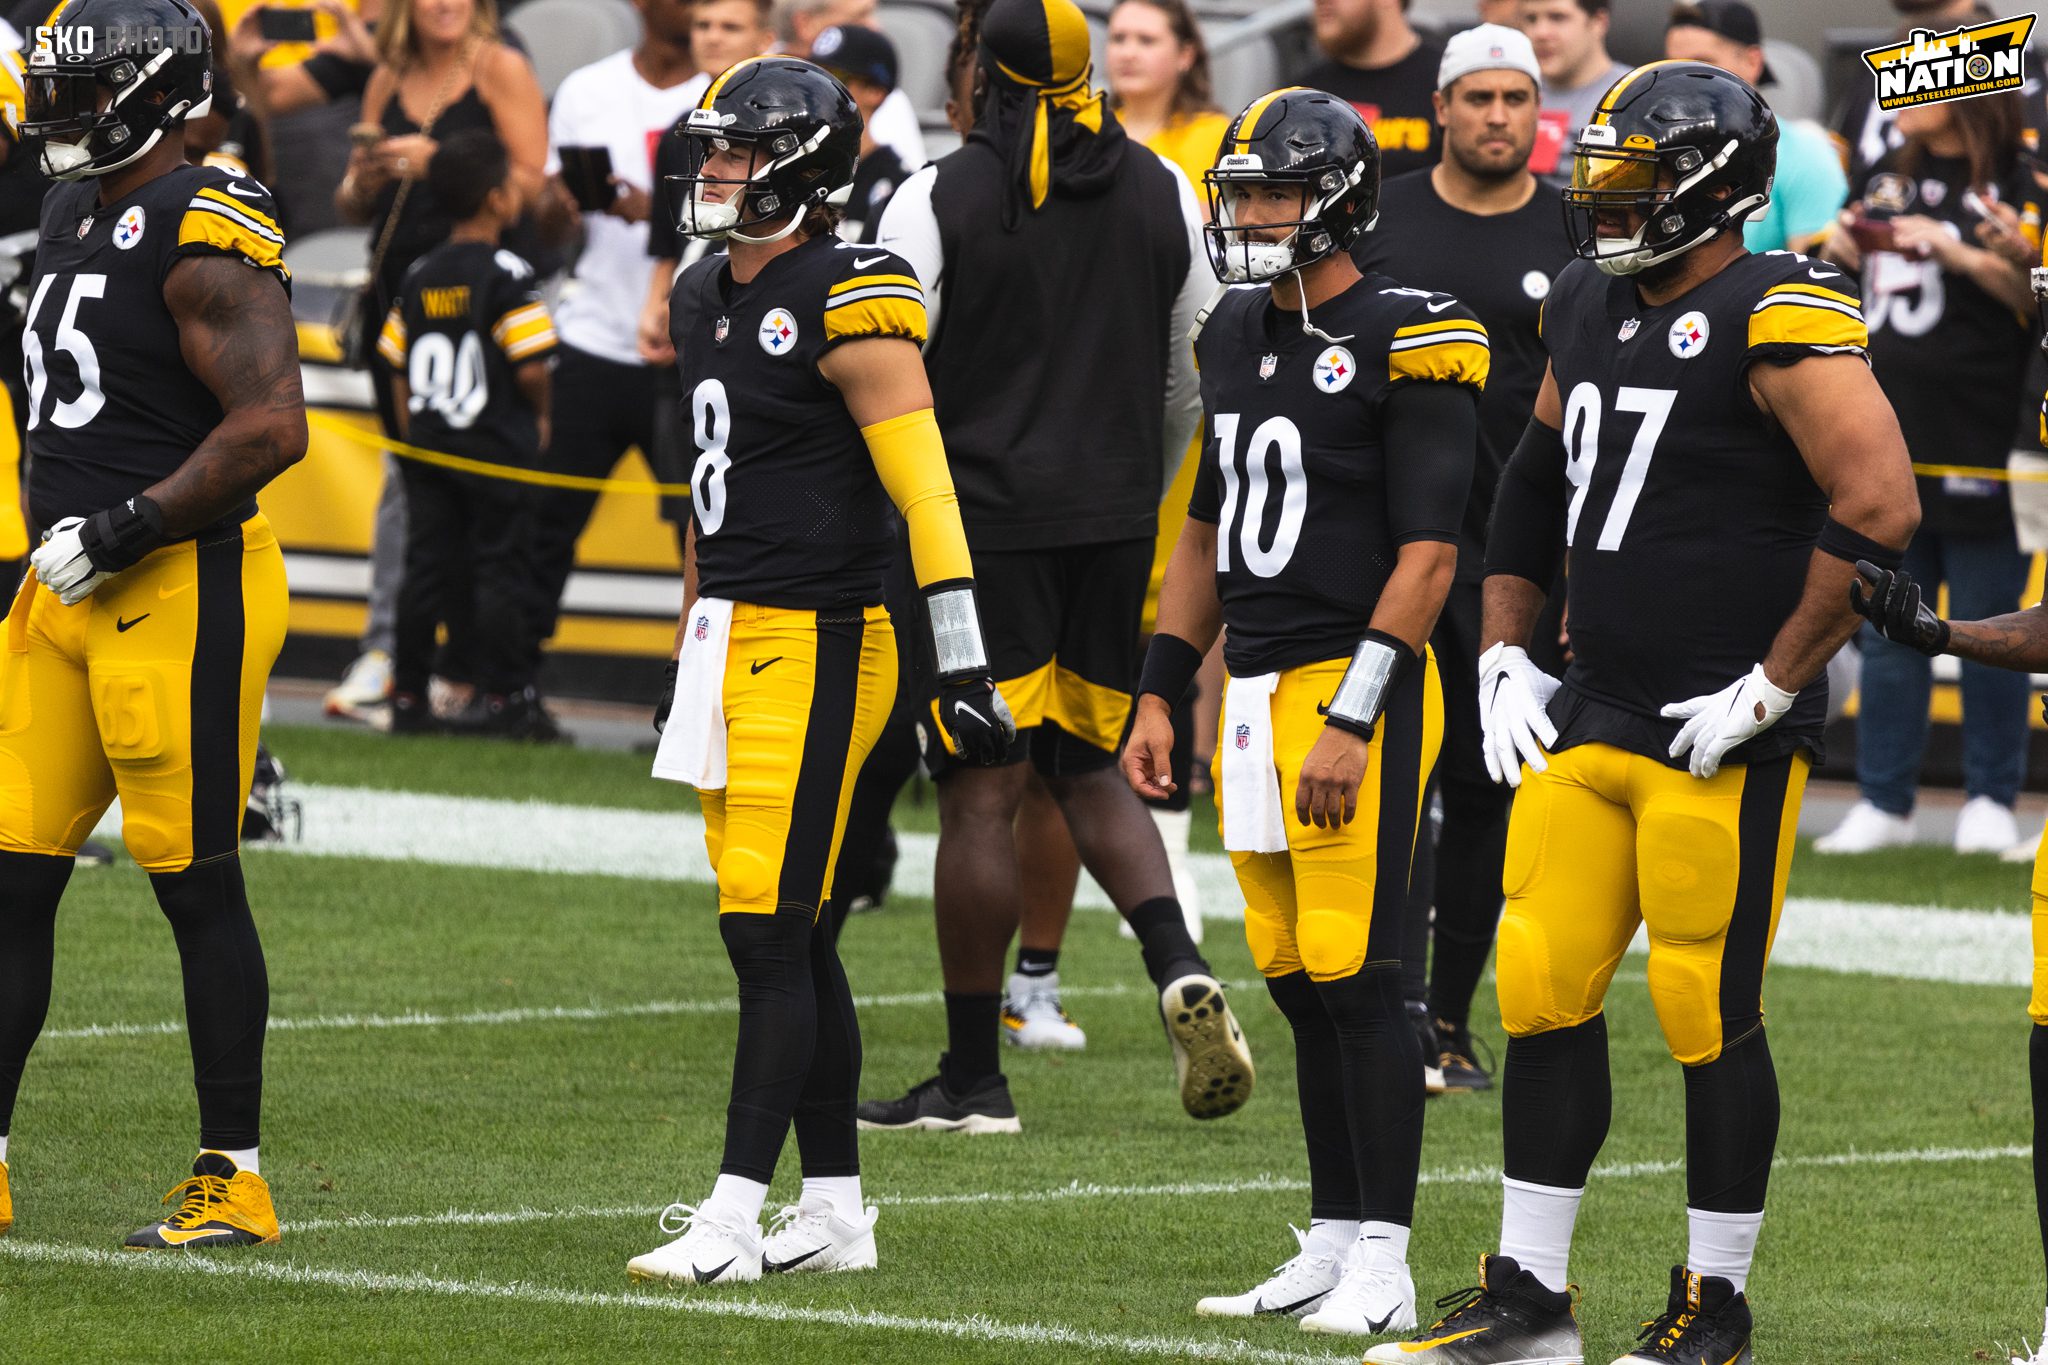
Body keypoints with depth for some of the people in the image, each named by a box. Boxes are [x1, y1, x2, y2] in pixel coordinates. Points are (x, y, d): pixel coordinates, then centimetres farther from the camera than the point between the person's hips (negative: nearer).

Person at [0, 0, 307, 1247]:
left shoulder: (205, 233, -15)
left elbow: (272, 426, -22)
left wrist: (121, 532, -20)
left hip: (183, 592, -9)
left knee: (197, 886, -3)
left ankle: (235, 1181, 5)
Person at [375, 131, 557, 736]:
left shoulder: (419, 277, 8)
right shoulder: (507, 276, -12)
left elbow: (399, 369, 10)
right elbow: (530, 367, -16)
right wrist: (539, 414, 3)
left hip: (428, 446, 6)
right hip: (497, 449, -6)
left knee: (425, 567, 8)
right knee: (498, 568, -2)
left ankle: (408, 698, 8)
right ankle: (504, 699, -1)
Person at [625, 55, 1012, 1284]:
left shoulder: (848, 303, -12)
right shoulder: (708, 297, 14)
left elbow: (924, 490, -15)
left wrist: (962, 662, -18)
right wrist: (693, 649, 25)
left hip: (817, 647, -9)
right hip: (733, 635, 9)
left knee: (772, 934, -8)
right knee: (790, 940, 11)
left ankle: (735, 1215, -8)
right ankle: (836, 1210, 17)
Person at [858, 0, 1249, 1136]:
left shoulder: (940, 201, -9)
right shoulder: (1162, 196, 6)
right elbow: (1191, 381, 15)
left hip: (983, 519, -5)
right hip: (1114, 522, 5)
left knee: (981, 795, -1)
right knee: (1086, 770, 17)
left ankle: (972, 1076, 3)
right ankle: (1179, 967, -6)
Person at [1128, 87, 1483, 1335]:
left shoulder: (1405, 346, -10)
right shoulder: (1239, 338, 14)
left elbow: (1427, 553, -14)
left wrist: (1351, 720, -19)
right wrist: (1159, 695, 16)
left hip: (1356, 688, -8)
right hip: (1254, 697, 8)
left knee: (1357, 982, -9)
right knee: (1301, 986, 9)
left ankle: (1383, 1268, -6)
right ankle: (1334, 1248, 15)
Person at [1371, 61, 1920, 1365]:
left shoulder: (1776, 318, -14)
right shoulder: (1591, 308, 12)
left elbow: (1880, 509, -20)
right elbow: (1538, 481, 26)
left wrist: (1773, 688, -17)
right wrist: (1503, 655, 17)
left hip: (1722, 733, -8)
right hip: (1591, 717, 8)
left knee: (1712, 1012, -2)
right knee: (1543, 988, 7)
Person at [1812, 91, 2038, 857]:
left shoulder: (2015, 184, -5)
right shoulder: (1886, 179, 16)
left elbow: (2035, 293, -14)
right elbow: (1854, 270, 28)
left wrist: (1955, 251, -22)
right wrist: (1840, 250, 7)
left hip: (1979, 443, -6)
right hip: (1887, 440, 6)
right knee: (1886, 634, 8)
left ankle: (1991, 801, 9)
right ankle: (1883, 802, 13)